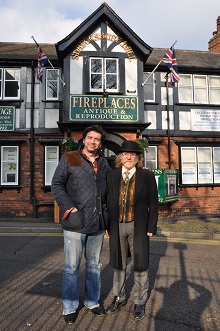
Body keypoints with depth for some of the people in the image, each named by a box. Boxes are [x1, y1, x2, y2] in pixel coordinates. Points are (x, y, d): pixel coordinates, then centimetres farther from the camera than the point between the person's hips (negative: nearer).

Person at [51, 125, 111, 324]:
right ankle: (70, 307, 25)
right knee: (72, 267, 6)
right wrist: (69, 207, -15)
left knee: (94, 265, 16)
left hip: (97, 224, 4)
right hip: (75, 223, -4)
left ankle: (92, 301, 34)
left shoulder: (104, 163, 11)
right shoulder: (69, 159, -1)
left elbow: (109, 190, 18)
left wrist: (107, 213, 7)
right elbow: (56, 185, -6)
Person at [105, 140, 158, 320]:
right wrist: (108, 226, 1)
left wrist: (151, 228, -5)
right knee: (119, 263, 16)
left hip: (138, 226, -2)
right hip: (117, 226, 2)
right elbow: (108, 202, 4)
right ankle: (119, 298, 35)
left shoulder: (147, 176, -3)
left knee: (140, 264, 10)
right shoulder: (112, 176, 3)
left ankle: (140, 302, 29)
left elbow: (153, 204, -2)